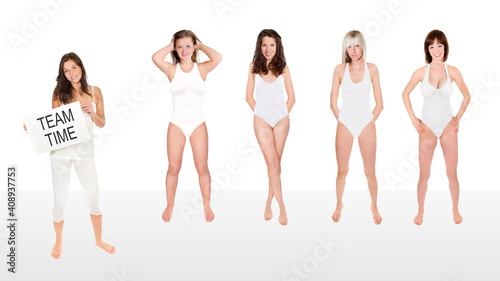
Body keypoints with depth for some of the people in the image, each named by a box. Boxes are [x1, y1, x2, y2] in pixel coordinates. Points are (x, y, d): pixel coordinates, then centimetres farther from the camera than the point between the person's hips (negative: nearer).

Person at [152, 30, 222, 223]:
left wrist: (200, 45, -3)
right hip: (177, 125, 0)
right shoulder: (172, 70, -1)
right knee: (173, 169, 5)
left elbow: (217, 58, -19)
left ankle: (206, 205, 20)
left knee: (202, 169, 3)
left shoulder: (201, 69, 1)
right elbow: (156, 58, -21)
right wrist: (170, 46, -3)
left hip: (198, 124, 0)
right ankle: (170, 205, 21)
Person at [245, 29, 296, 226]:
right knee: (272, 163, -8)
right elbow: (249, 96, 7)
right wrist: (259, 113, 2)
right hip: (262, 120, -1)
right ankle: (282, 207, -6)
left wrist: (283, 114, 2)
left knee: (276, 163, 6)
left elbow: (291, 97, 7)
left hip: (281, 120, 1)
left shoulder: (283, 68, 3)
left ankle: (269, 203, 20)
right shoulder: (254, 67, 2)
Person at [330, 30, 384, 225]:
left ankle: (374, 206, 25)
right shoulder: (340, 70, 2)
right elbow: (333, 102, 6)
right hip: (344, 126, 0)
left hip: (366, 125, 0)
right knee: (342, 172, 7)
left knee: (370, 172, 4)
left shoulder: (372, 69, 2)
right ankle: (339, 205, 30)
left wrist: (369, 122, 1)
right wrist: (341, 121, 1)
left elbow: (379, 104, 5)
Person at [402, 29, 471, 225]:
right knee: (424, 175, 5)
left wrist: (458, 117, 4)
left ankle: (455, 209, 25)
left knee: (452, 174, 5)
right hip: (427, 127, 0)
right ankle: (420, 210, 23)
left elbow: (467, 96, 9)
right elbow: (405, 94, 7)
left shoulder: (452, 72, -4)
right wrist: (413, 119, 2)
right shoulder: (421, 72, -6)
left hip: (448, 126, 1)